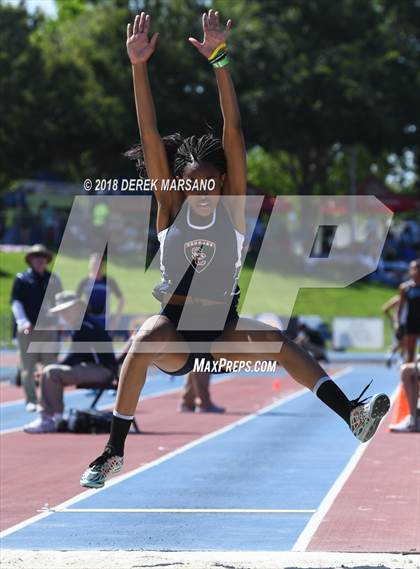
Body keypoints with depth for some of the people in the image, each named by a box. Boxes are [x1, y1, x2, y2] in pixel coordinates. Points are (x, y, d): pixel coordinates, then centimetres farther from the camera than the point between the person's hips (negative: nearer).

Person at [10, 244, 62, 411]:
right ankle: (31, 401, 5)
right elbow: (16, 302, -3)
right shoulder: (22, 279, 3)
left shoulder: (53, 279, 12)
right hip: (28, 329, -2)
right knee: (27, 368, -1)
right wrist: (23, 321, -17)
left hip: (49, 329, 2)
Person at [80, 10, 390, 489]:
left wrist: (219, 61, -19)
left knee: (271, 338, -30)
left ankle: (350, 414, -40)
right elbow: (150, 138, -9)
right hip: (174, 328, 0)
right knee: (148, 337, -34)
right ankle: (113, 452, -27)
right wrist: (138, 67, -18)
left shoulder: (233, 207, -1)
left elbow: (233, 133, -11)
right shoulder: (171, 208, 0)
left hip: (222, 329, 0)